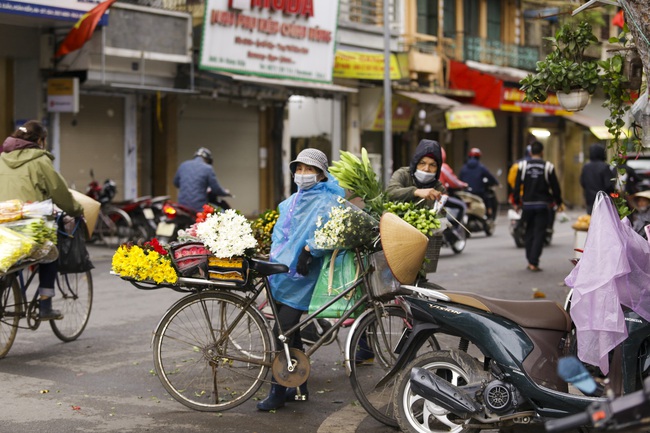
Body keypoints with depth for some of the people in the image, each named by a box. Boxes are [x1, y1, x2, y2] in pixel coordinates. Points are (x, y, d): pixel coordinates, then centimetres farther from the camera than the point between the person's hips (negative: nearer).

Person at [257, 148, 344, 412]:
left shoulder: (327, 201, -5)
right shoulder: (291, 201, 20)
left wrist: (308, 251, -27)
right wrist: (274, 257, 9)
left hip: (299, 275, -8)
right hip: (281, 272, 8)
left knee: (283, 331, -11)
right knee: (289, 331, 12)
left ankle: (278, 392, -5)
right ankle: (300, 387, 22)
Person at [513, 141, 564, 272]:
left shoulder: (523, 166, -1)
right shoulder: (548, 167, -4)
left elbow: (517, 186, 0)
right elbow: (555, 187, -1)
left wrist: (516, 202, 10)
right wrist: (559, 203, 10)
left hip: (527, 204, 2)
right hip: (543, 205, -2)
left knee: (529, 233, 14)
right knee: (539, 234, -1)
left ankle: (530, 261, 17)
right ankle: (534, 263, -7)